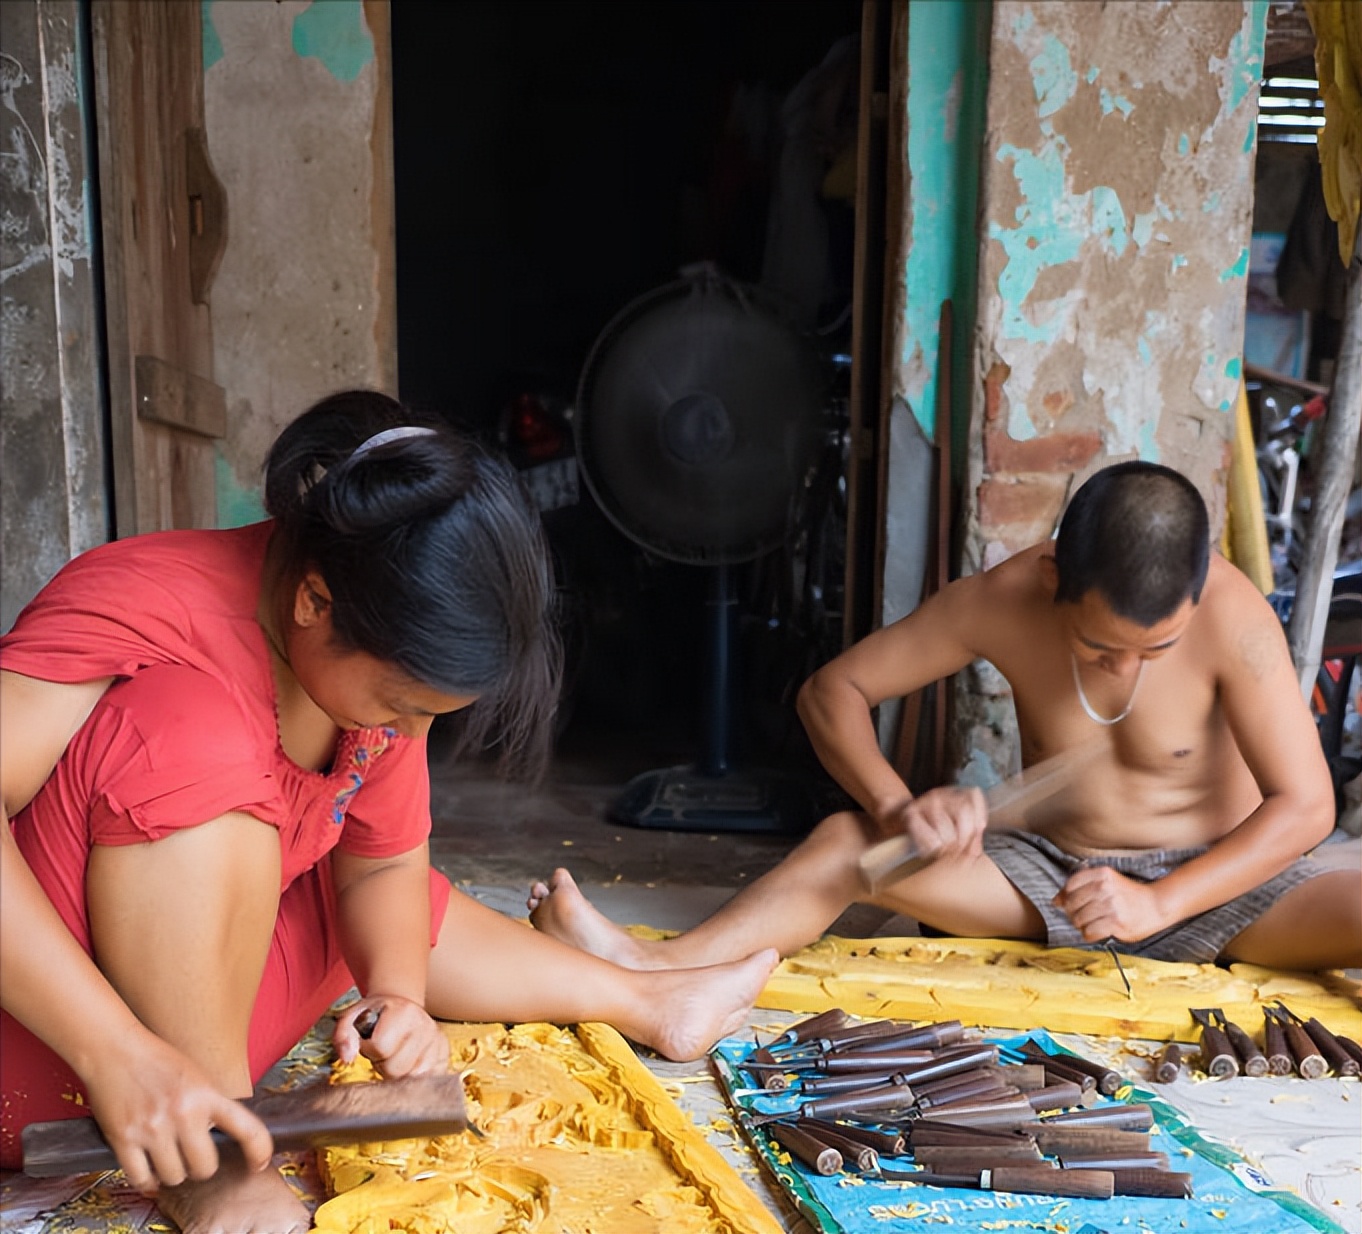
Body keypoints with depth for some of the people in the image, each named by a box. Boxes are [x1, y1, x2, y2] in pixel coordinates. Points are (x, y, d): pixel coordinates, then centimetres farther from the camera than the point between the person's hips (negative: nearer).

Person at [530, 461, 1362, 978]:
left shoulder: (1231, 616, -23)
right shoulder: (1003, 601, -17)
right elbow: (832, 691, -12)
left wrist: (1160, 901, -32)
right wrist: (898, 807, -30)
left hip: (1212, 878, 1)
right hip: (1048, 873, 0)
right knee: (848, 843, -25)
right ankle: (659, 969, -39)